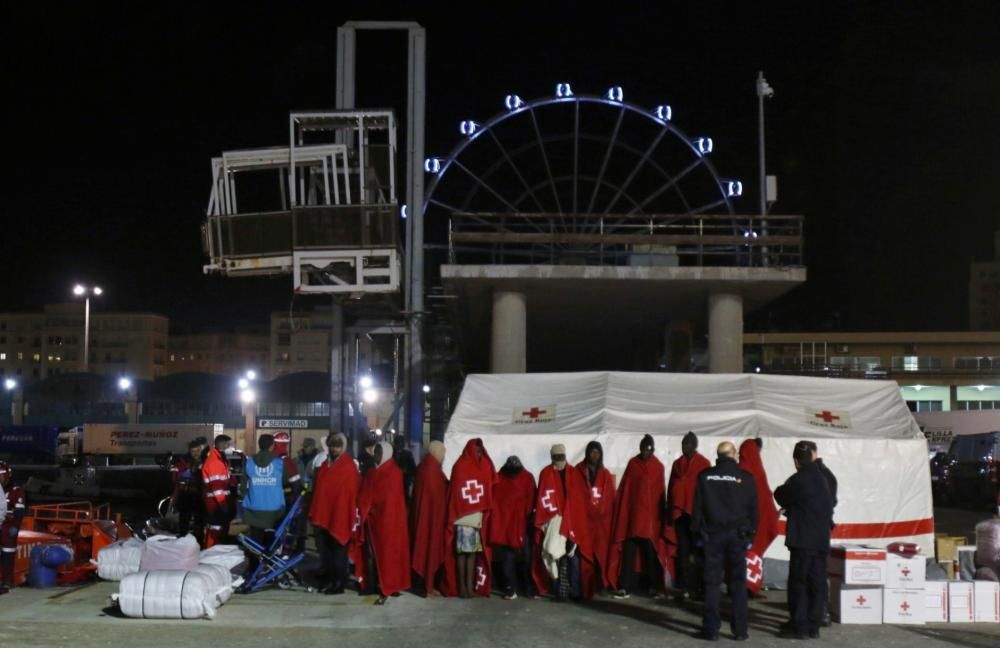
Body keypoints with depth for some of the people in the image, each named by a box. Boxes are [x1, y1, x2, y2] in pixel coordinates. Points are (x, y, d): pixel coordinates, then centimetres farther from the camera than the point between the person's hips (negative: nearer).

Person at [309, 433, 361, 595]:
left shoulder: (350, 467, -8)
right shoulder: (323, 464, 12)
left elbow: (353, 492, -11)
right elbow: (317, 488, 15)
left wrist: (352, 516, -16)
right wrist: (314, 512, 12)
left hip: (340, 515, -7)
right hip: (323, 514, 7)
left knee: (338, 550, 0)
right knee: (324, 549, 13)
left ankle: (338, 582, 6)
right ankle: (327, 579, 23)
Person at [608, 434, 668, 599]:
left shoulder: (658, 467, 3)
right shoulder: (633, 464, 3)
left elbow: (661, 493, 6)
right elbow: (624, 489, 3)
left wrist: (661, 515, 4)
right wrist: (621, 513, -2)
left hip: (651, 516, 0)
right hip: (632, 515, 0)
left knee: (651, 553, 5)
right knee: (628, 552, -3)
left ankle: (653, 586, 13)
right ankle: (624, 587, -2)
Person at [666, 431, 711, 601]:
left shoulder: (703, 463, 1)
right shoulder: (677, 464, 16)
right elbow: (671, 488, 15)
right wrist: (671, 511, 9)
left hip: (695, 513, -4)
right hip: (679, 512, 4)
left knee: (697, 550, -3)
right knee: (683, 551, 3)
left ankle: (697, 587, 0)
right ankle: (684, 588, 4)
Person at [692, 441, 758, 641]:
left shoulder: (705, 476, -1)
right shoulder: (746, 478, -1)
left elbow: (698, 507, 1)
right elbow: (753, 509, 2)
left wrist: (698, 533, 7)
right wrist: (750, 535, 10)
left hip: (712, 534, 0)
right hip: (737, 535, 0)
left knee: (712, 582, 3)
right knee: (738, 582, 5)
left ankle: (711, 628, 2)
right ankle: (740, 629, 4)